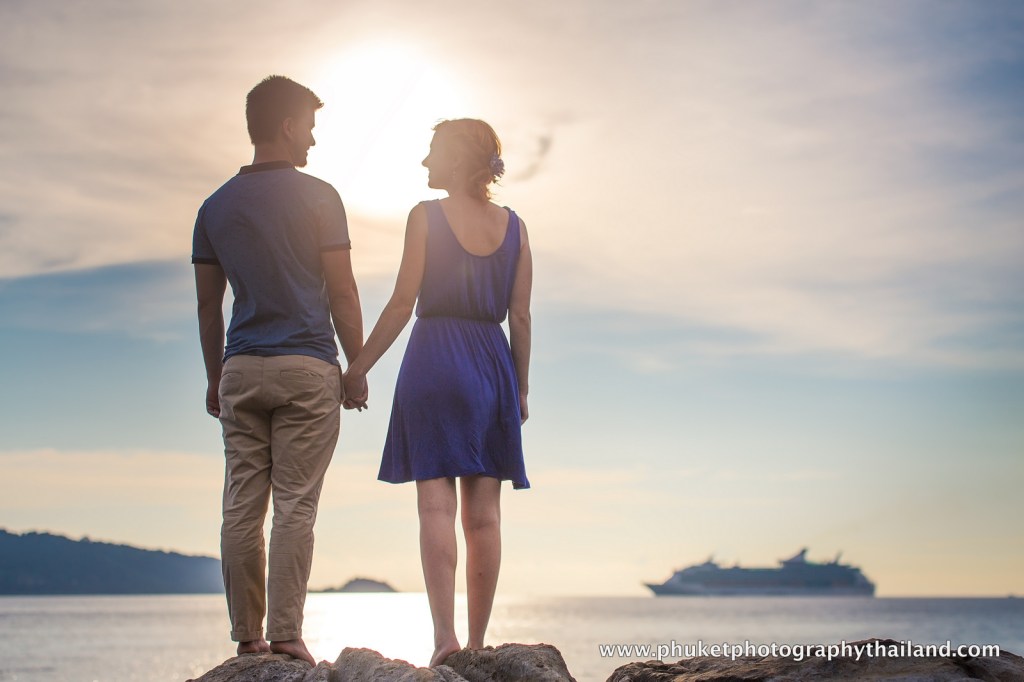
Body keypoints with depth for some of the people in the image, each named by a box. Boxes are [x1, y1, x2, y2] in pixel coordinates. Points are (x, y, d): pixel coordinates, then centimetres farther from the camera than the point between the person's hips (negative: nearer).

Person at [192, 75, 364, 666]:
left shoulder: (216, 206, 11)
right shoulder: (318, 197, -3)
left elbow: (208, 306, 12)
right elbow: (342, 292, -5)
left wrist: (215, 378, 20)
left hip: (241, 371, 4)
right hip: (307, 368, -4)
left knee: (243, 506, 5)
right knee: (295, 506, -4)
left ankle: (247, 635, 7)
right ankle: (286, 634, -6)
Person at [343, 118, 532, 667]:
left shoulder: (426, 216, -3)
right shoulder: (513, 226, 9)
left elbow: (403, 304, -6)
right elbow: (521, 318, 7)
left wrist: (358, 369, 0)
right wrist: (520, 388, 14)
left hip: (435, 362, -4)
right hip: (493, 366, 4)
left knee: (436, 503, -6)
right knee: (484, 512, 5)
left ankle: (444, 633, -16)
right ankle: (477, 643, 7)